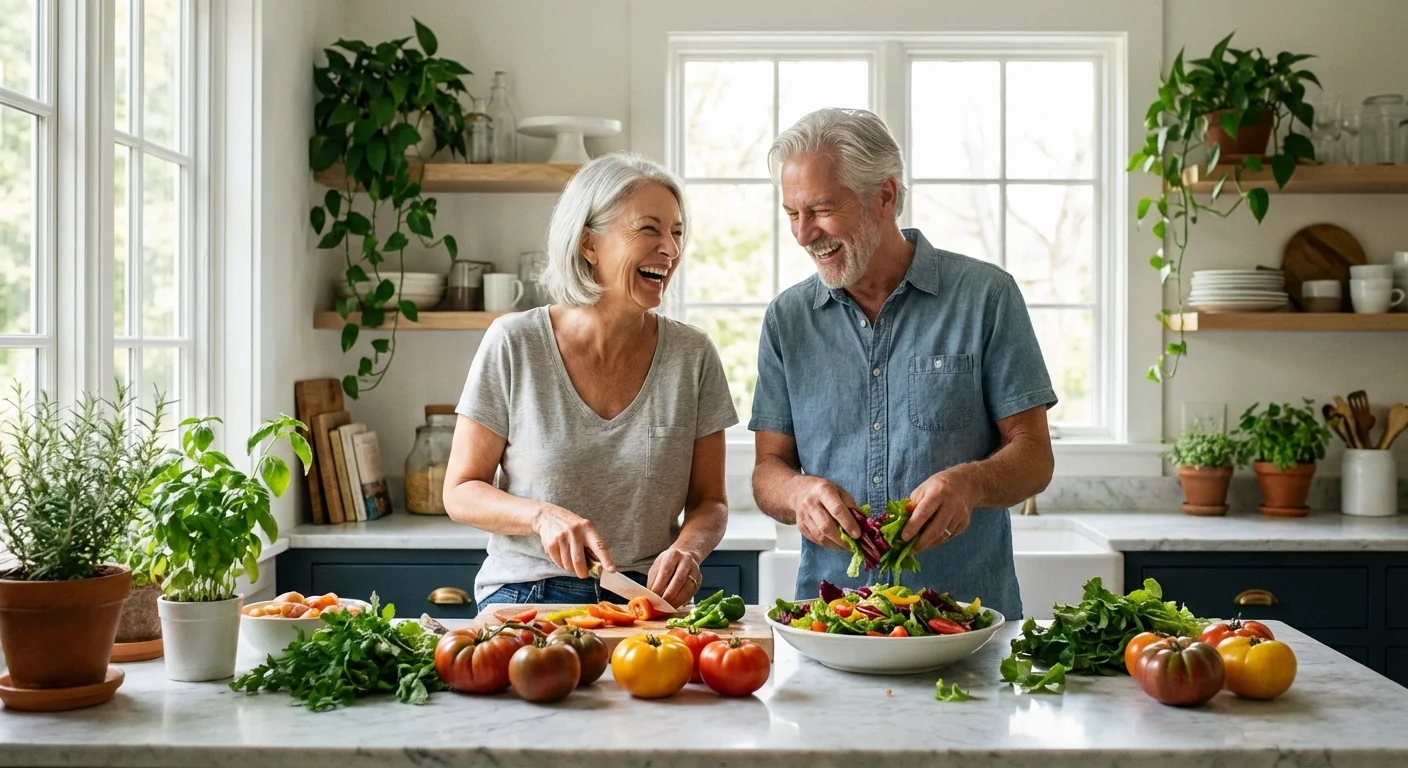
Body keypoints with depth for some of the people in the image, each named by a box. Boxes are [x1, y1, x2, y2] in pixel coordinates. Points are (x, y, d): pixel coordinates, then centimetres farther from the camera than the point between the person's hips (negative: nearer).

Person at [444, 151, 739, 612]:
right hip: (525, 597, -1)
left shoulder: (693, 355, 3)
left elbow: (709, 502, 9)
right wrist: (542, 515, -18)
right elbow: (461, 492, 2)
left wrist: (688, 549, -14)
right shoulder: (513, 344, -3)